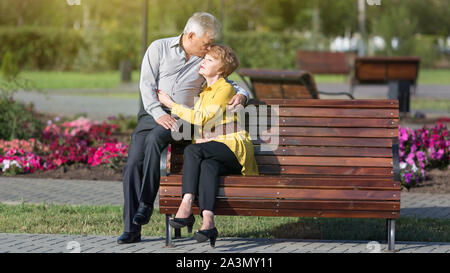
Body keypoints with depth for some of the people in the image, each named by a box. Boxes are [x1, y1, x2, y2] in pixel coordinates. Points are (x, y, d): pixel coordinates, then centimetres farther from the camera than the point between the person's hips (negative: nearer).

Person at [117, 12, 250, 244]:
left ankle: (146, 204, -27)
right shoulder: (159, 48, 4)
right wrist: (159, 113, -18)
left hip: (181, 118, -1)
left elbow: (230, 84, 18)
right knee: (133, 164, -14)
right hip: (150, 114, 1)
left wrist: (241, 96, -7)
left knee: (155, 138, -34)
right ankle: (131, 229, -9)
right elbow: (146, 84, -3)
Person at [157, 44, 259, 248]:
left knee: (192, 150, -31)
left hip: (235, 149, -6)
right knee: (207, 166, -32)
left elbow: (201, 118, -12)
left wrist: (171, 104, -4)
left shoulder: (225, 89, -4)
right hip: (213, 151, 6)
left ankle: (186, 207, -38)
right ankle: (208, 221, -49)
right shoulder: (204, 92, 23)